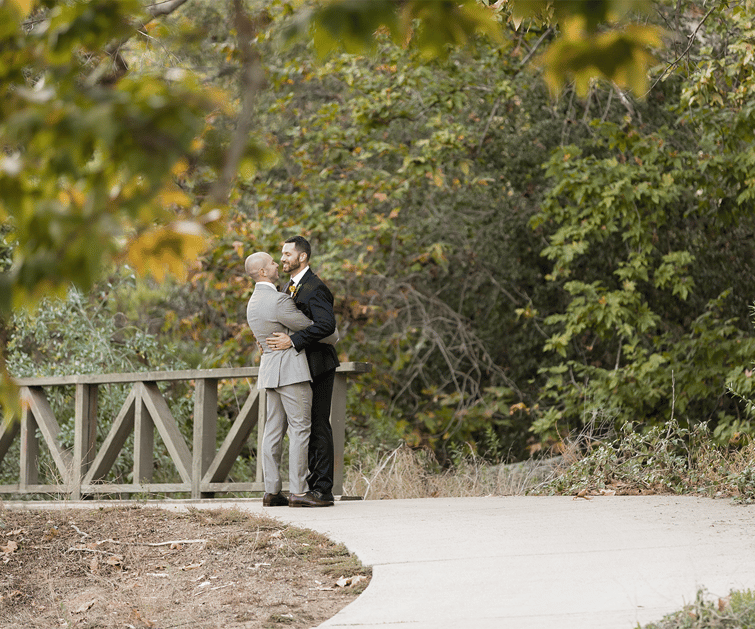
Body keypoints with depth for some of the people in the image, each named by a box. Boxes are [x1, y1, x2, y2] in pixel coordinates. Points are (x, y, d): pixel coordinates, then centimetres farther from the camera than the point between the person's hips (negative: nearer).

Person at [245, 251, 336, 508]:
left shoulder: (253, 303, 15)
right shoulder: (279, 301, -16)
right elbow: (312, 328, -9)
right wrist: (333, 337, 10)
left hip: (270, 369, 10)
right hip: (290, 370, -10)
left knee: (274, 430, 7)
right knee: (300, 428, -9)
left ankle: (272, 492, 5)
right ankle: (298, 491, -13)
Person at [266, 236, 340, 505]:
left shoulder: (315, 289, -15)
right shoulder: (289, 287, 17)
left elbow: (327, 324, -28)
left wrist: (293, 341, -29)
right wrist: (272, 341, 7)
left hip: (318, 366, -10)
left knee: (318, 426, -8)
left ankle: (323, 489, -7)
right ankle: (312, 485, 15)